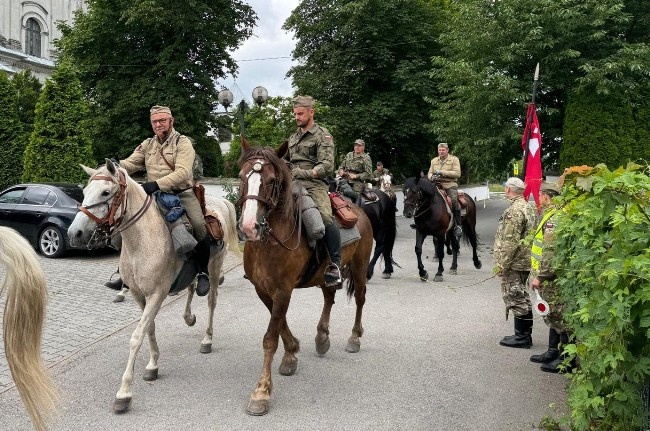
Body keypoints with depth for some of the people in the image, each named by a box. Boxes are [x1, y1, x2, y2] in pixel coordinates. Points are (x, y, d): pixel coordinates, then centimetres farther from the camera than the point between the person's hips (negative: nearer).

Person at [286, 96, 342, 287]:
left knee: (326, 217, -32)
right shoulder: (293, 137, 22)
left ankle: (335, 265, -23)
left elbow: (328, 166, -12)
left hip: (315, 185, -7)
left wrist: (304, 173, -23)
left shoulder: (322, 135, 1)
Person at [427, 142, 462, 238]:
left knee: (453, 200, -28)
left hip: (450, 185, -5)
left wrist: (442, 172, -15)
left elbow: (457, 173, -8)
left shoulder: (454, 159, 4)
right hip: (437, 185, 5)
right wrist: (431, 177, -7)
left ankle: (458, 225, -20)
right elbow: (429, 173, 18)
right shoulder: (434, 161, 19)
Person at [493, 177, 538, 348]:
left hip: (514, 264, -10)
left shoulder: (514, 211, -19)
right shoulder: (529, 208, 13)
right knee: (523, 298, 16)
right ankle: (525, 334, 24)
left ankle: (522, 336, 4)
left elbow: (510, 242, -24)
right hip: (525, 261, 10)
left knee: (516, 299, -2)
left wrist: (501, 264, -18)